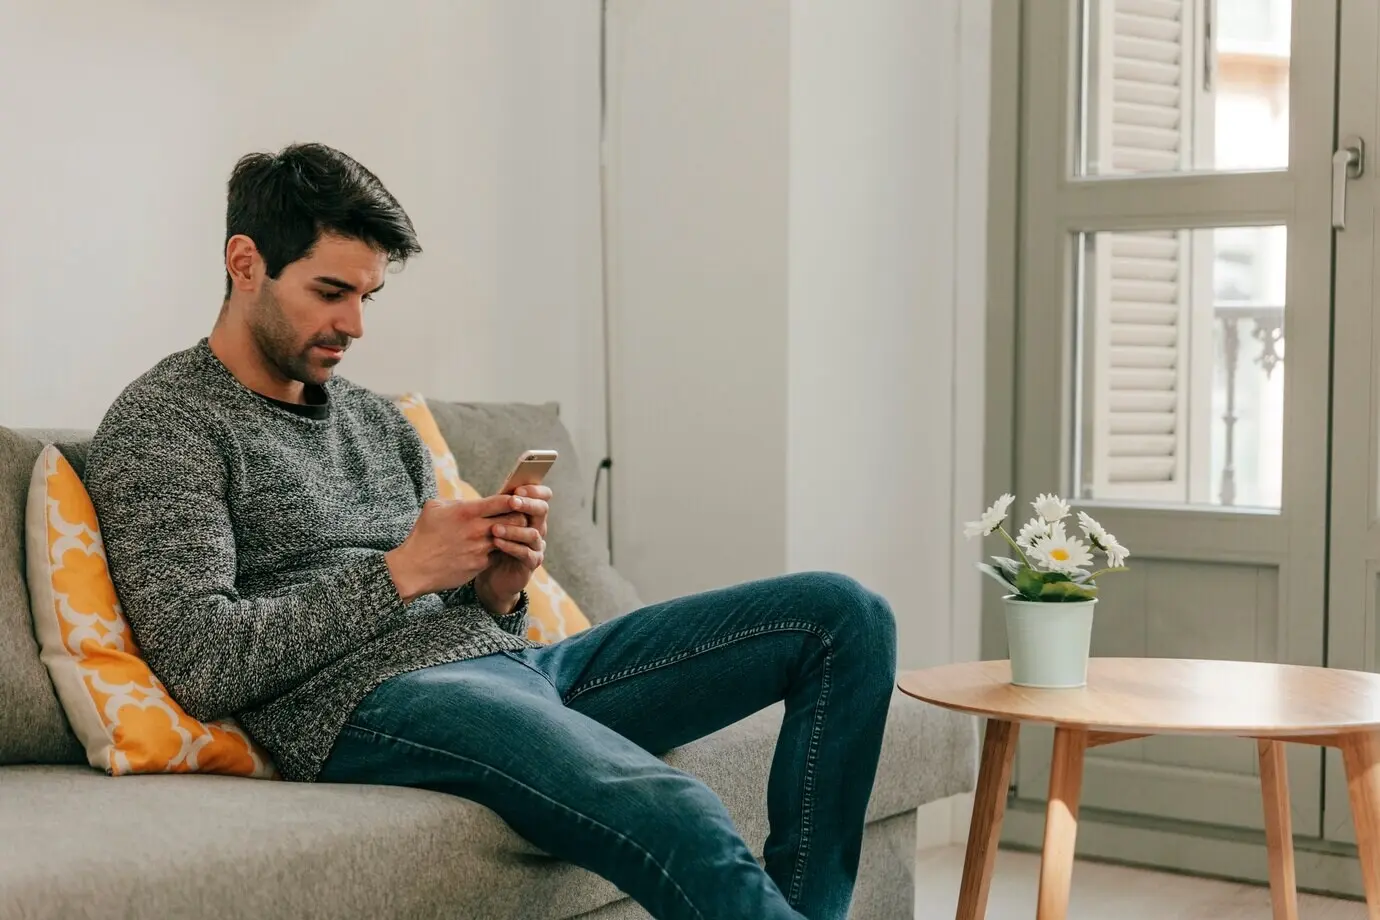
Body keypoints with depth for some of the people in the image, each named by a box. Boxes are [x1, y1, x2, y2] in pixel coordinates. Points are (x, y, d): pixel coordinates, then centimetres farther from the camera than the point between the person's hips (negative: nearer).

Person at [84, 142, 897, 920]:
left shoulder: (380, 422, 24)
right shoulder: (160, 426, 2)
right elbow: (202, 666, -11)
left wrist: (498, 589, -1)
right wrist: (402, 572, -10)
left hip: (507, 657, 8)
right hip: (367, 699, -8)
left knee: (841, 615, -2)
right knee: (676, 815, -37)